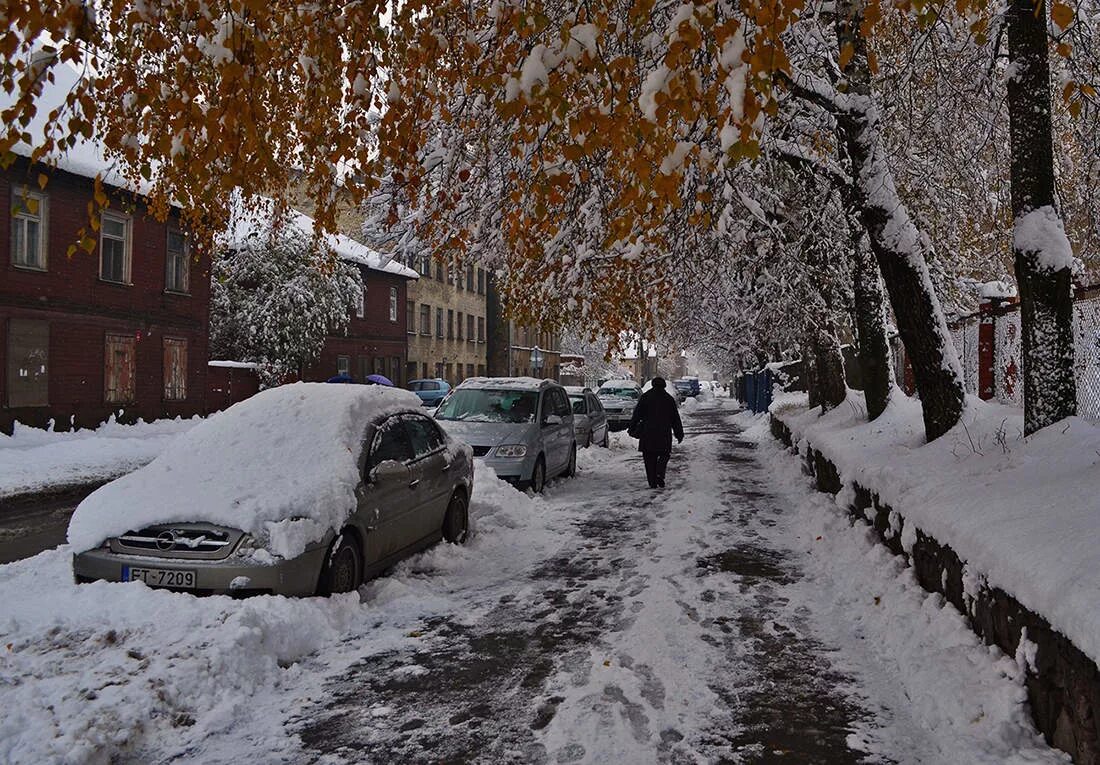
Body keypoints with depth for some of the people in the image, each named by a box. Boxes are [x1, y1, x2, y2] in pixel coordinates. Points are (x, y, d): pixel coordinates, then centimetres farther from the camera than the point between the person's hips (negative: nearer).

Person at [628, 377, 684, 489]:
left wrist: (632, 428, 6)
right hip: (664, 434, 0)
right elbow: (676, 419, 10)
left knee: (649, 459, 5)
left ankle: (652, 482, 3)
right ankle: (660, 474, -9)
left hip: (647, 434, 0)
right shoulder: (669, 399, 7)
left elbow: (637, 415, 2)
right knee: (664, 455, 13)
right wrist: (679, 434, 14)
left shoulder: (645, 397, 5)